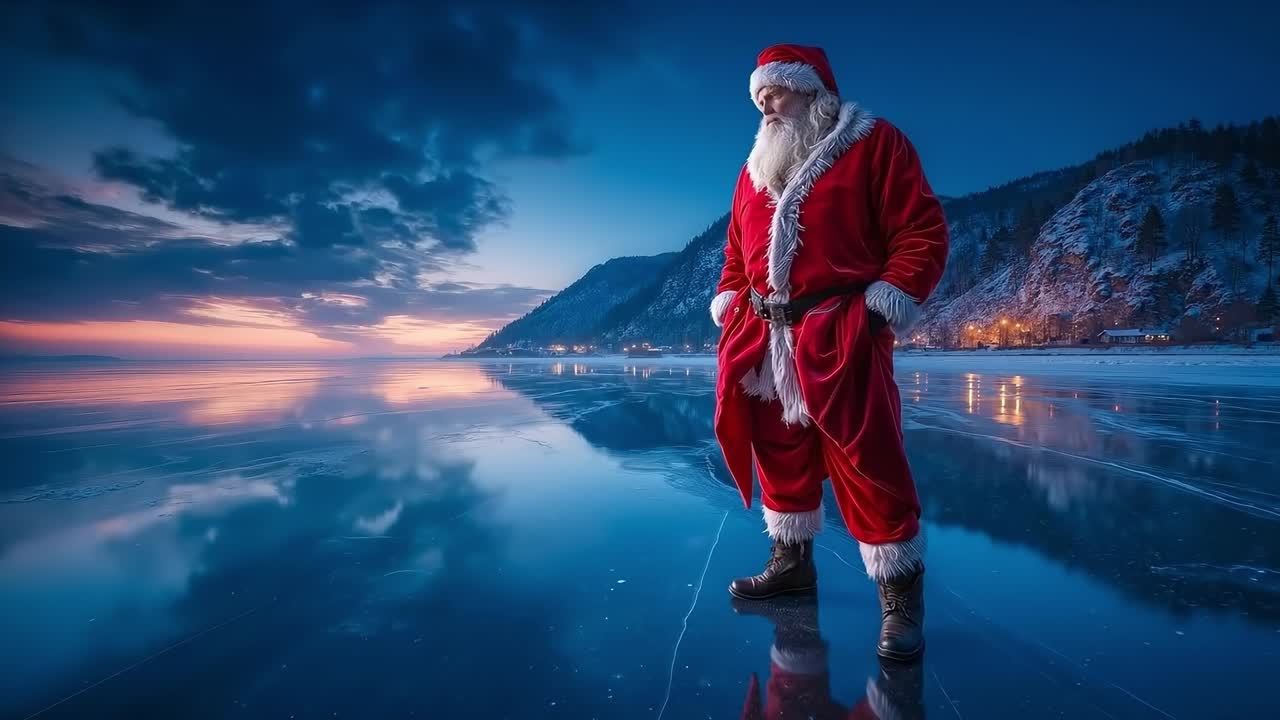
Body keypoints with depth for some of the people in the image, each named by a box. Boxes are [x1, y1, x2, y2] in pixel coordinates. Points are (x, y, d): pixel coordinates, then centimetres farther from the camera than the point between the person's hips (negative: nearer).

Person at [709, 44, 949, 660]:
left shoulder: (874, 143, 3)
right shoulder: (755, 168, 21)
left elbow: (923, 231, -3)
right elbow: (737, 251, 24)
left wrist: (884, 304, -13)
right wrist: (730, 307, 10)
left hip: (839, 335, -6)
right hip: (763, 339, 6)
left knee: (867, 466, -7)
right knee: (779, 456, 12)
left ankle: (900, 598, 6)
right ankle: (791, 563, 29)